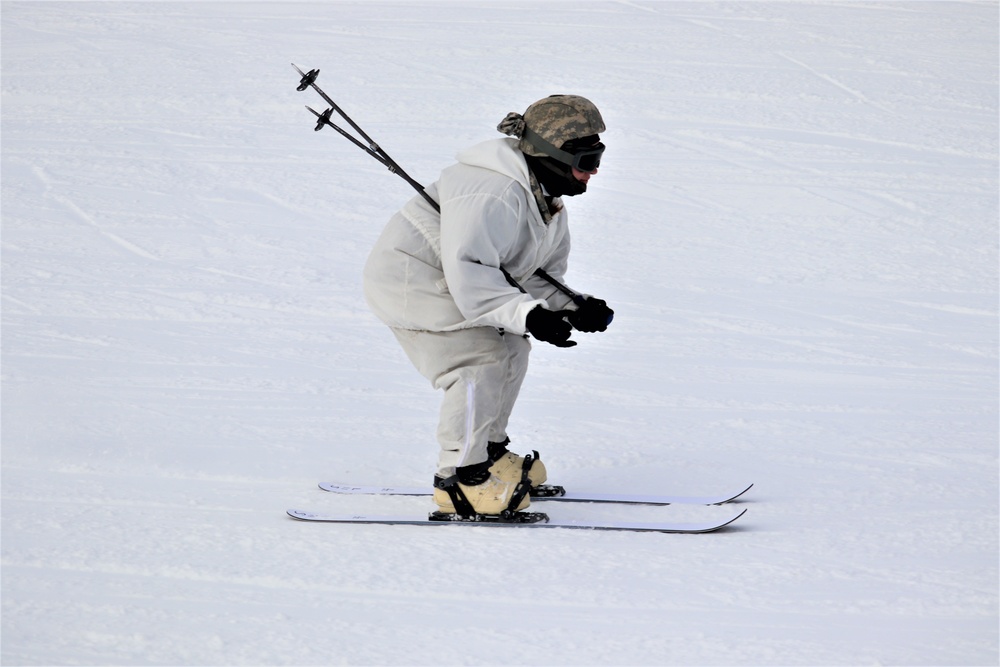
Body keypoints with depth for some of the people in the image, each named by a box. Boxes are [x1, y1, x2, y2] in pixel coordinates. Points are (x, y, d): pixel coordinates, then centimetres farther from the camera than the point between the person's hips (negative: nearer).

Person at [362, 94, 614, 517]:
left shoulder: (547, 198, 6)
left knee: (511, 352, 11)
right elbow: (469, 275, -35)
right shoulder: (494, 194, -29)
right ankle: (458, 477, -17)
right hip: (410, 278, -11)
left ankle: (488, 451, 26)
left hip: (447, 282, 11)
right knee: (483, 357, -21)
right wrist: (528, 315, -42)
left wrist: (575, 308, -9)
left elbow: (542, 274, 10)